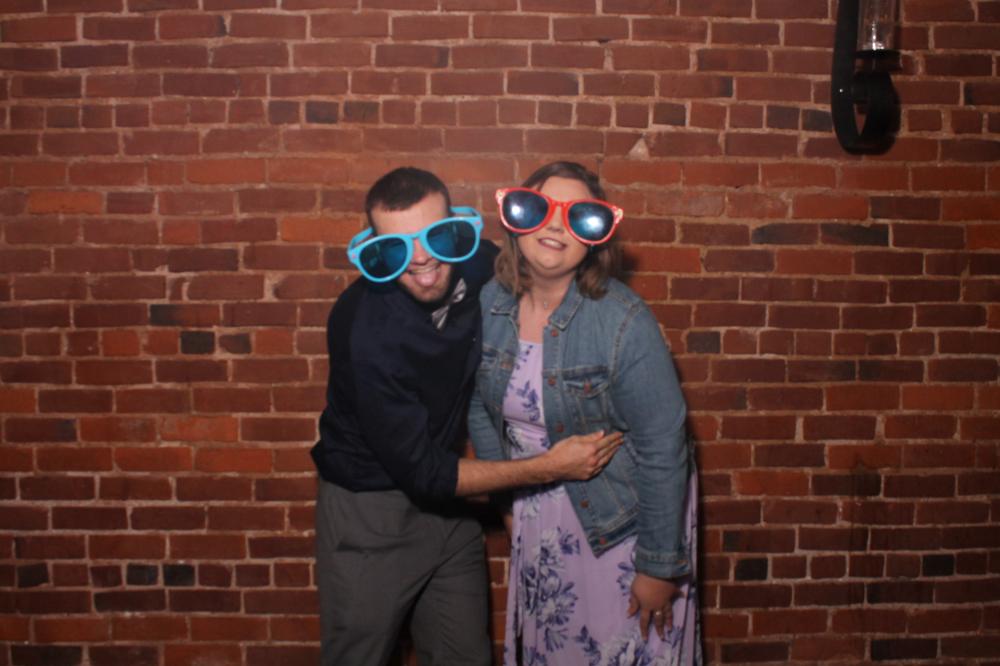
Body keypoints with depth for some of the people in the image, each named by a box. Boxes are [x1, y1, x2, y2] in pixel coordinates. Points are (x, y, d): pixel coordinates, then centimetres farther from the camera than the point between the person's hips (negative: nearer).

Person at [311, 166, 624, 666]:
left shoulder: (479, 266, -13)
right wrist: (549, 468, -19)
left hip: (446, 500, 5)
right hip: (371, 512, -5)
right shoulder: (366, 329, -29)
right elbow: (421, 472, -24)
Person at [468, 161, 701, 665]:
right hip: (539, 511, 5)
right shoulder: (488, 303, -10)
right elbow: (479, 405, 4)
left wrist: (660, 565, -16)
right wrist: (508, 496, 7)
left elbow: (662, 447, -21)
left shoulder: (623, 321, -24)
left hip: (626, 513, -4)